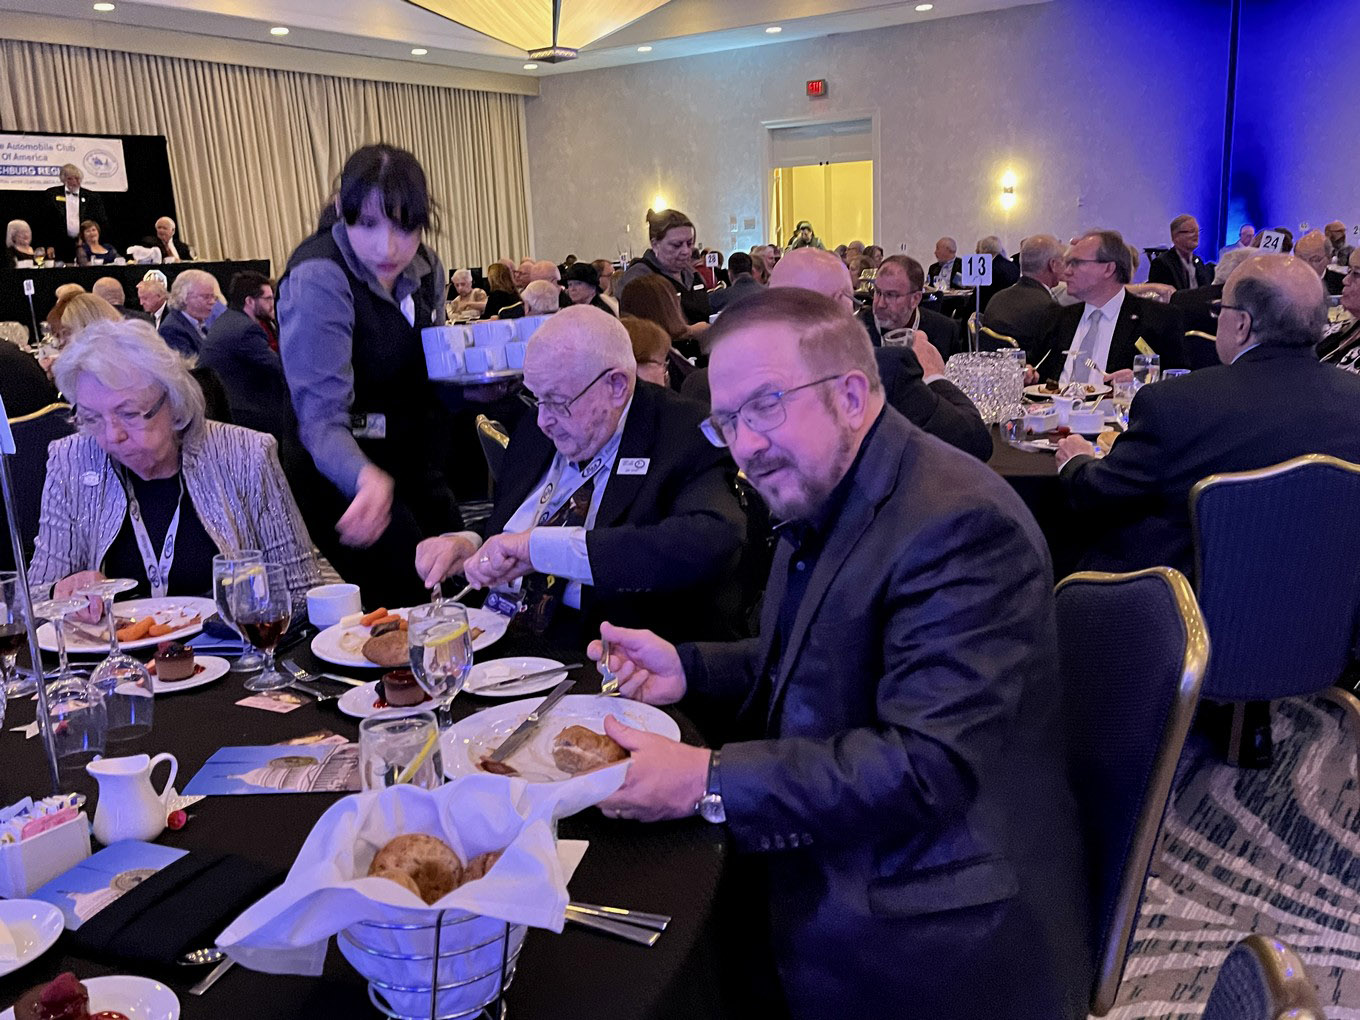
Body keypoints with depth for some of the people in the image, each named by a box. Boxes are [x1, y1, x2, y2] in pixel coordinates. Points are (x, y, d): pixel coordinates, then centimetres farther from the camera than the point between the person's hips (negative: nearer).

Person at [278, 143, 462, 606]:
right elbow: (322, 420, -28)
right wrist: (368, 480, -49)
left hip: (419, 462, 7)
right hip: (350, 473, -7)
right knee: (404, 604, -8)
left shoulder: (424, 269, -1)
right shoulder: (318, 278, -23)